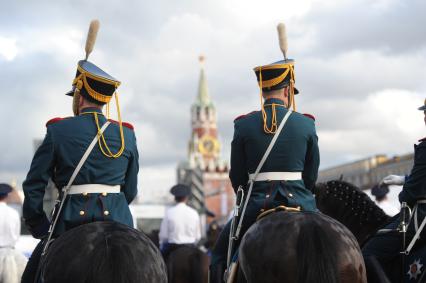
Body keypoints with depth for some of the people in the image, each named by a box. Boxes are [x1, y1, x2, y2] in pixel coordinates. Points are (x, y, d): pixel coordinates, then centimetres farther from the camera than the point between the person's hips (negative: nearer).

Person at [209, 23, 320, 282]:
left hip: (258, 204, 0)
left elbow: (237, 177, 5)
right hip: (300, 203, 1)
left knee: (219, 255, 18)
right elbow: (312, 175, 6)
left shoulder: (244, 125, -2)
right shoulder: (306, 124, -1)